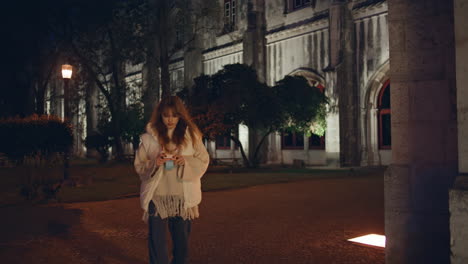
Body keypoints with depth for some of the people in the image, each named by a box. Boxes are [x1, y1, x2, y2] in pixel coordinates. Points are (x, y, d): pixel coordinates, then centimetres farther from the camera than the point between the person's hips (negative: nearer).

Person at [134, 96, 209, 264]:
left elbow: (203, 161, 3)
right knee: (157, 241, 0)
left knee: (182, 239, 13)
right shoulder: (149, 136, 1)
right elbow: (139, 165, 4)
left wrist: (186, 161, -16)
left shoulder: (191, 135, 2)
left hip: (183, 197, 1)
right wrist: (154, 163, -16)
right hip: (157, 196, -1)